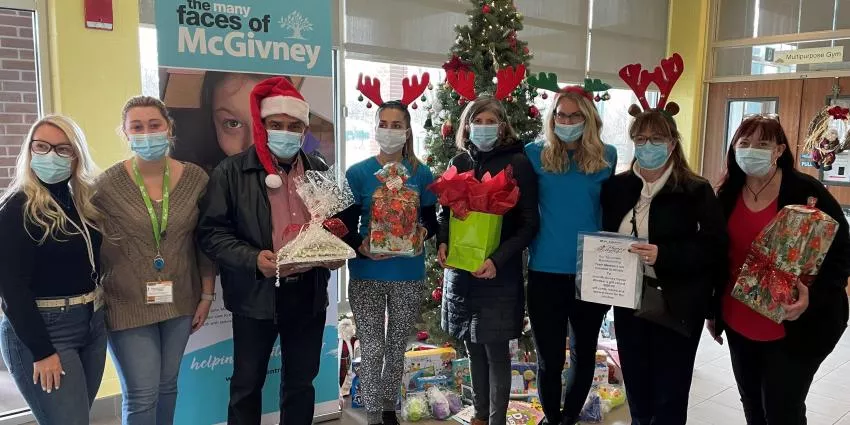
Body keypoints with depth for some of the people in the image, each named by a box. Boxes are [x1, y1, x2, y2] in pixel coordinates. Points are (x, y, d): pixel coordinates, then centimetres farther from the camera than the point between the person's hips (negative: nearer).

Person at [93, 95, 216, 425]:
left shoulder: (195, 178, -3)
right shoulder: (108, 185, -10)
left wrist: (207, 295, 4)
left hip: (180, 301, 3)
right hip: (128, 304, -2)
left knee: (167, 386, 16)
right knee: (141, 395, 1)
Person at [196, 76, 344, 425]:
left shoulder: (320, 172, 9)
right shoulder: (231, 172, -4)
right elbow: (212, 231, -8)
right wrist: (253, 259, -22)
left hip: (309, 293, 4)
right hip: (256, 295, -3)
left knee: (302, 382, 16)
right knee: (247, 384, 10)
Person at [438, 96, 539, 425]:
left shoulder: (517, 163, -7)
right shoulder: (459, 162, 6)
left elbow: (529, 223, -9)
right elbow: (446, 210, 15)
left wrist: (497, 259, -19)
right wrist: (442, 242, -4)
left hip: (499, 273, -4)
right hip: (460, 270, 5)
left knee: (496, 351, 2)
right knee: (473, 346, 15)